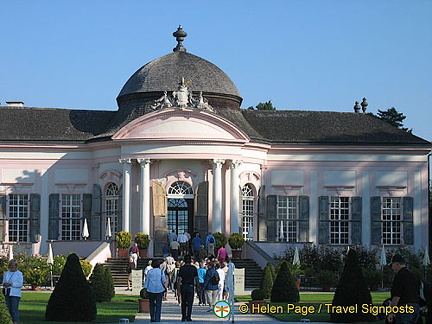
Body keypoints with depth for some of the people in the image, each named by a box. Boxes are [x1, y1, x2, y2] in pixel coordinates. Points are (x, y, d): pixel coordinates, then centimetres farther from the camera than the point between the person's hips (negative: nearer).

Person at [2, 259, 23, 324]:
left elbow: (20, 284, -9)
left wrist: (11, 284, -18)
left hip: (15, 293, -6)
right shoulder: (6, 273, 17)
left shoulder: (19, 273, -1)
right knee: (9, 309, 5)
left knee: (14, 309, -13)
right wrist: (5, 284, -7)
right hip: (7, 293, 6)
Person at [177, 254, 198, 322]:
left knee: (183, 303, 12)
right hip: (190, 286, -1)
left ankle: (183, 317, 15)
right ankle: (188, 317, -5)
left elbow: (179, 279, -4)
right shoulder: (193, 268, -2)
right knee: (190, 302, 1)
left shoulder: (182, 268, -1)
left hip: (183, 286, 1)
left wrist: (179, 287, 1)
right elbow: (196, 278, -2)